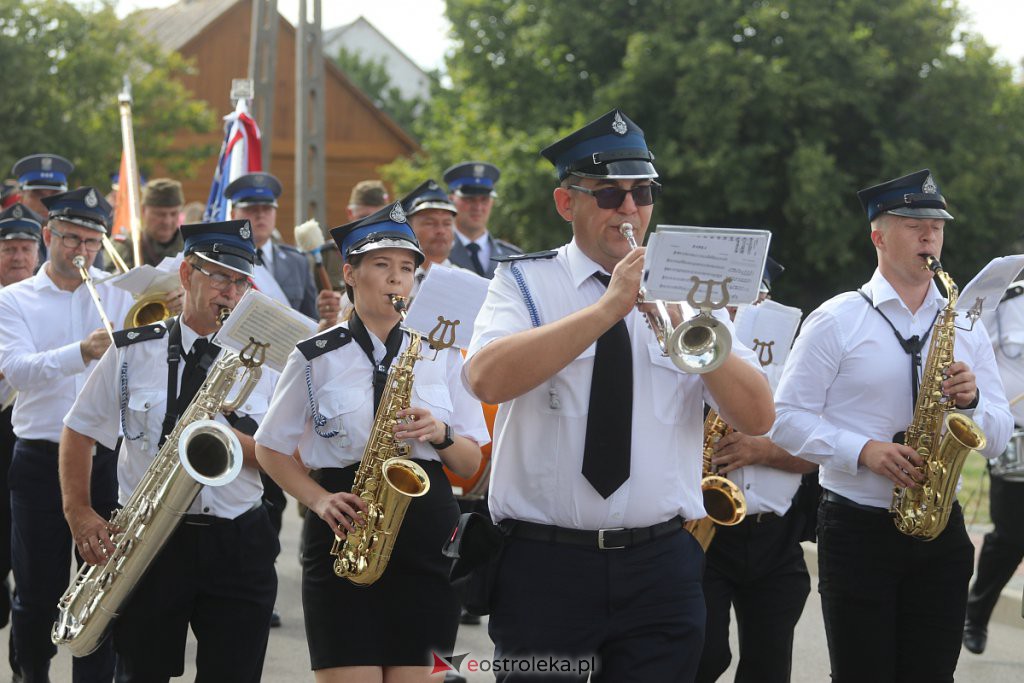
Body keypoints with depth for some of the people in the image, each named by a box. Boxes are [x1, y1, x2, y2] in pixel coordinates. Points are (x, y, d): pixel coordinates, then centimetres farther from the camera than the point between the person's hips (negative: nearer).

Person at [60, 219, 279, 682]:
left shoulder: (265, 361, 6)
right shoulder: (132, 352, 4)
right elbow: (79, 432, 9)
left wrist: (235, 442, -15)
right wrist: (79, 512, -2)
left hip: (238, 545, 1)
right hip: (149, 539, -1)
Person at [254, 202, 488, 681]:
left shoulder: (440, 354, 9)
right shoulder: (316, 358, 3)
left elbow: (471, 462, 11)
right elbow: (270, 448, 8)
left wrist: (440, 435, -11)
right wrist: (319, 499, -8)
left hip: (425, 534, 2)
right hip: (343, 535, -2)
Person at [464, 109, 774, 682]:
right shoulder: (525, 283, 3)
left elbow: (757, 418, 0)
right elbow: (488, 378, -19)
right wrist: (609, 308, -20)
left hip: (661, 569, 2)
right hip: (546, 567, -2)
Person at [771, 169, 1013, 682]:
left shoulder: (963, 326, 12)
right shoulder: (837, 320, -1)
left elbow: (998, 437, 10)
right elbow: (788, 418, -6)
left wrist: (970, 400, -11)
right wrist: (863, 450, -19)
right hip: (856, 529, -4)